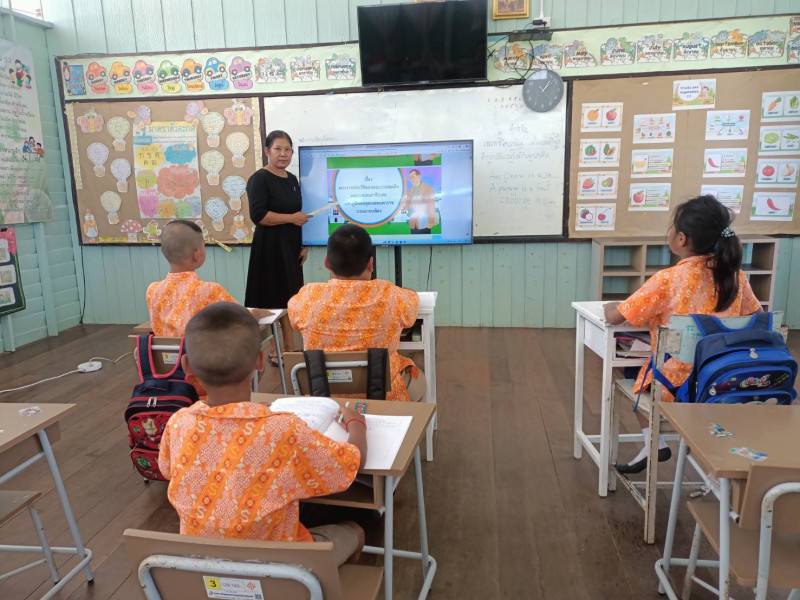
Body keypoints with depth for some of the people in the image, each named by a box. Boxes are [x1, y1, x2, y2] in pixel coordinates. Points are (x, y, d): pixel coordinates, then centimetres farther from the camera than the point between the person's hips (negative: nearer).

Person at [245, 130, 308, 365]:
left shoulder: (292, 179, 14)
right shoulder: (260, 179, -9)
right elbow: (258, 215, -21)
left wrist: (304, 245, 12)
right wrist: (292, 218, -17)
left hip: (291, 246, 7)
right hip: (270, 247, -7)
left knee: (288, 298, 11)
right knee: (271, 300, -2)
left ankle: (290, 348, 19)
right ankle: (273, 350, 8)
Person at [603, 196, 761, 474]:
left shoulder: (668, 280, -21)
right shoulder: (734, 274, -5)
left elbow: (614, 317, -19)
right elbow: (756, 315, 12)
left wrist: (610, 306, 3)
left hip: (677, 384, -5)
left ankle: (654, 443, 20)